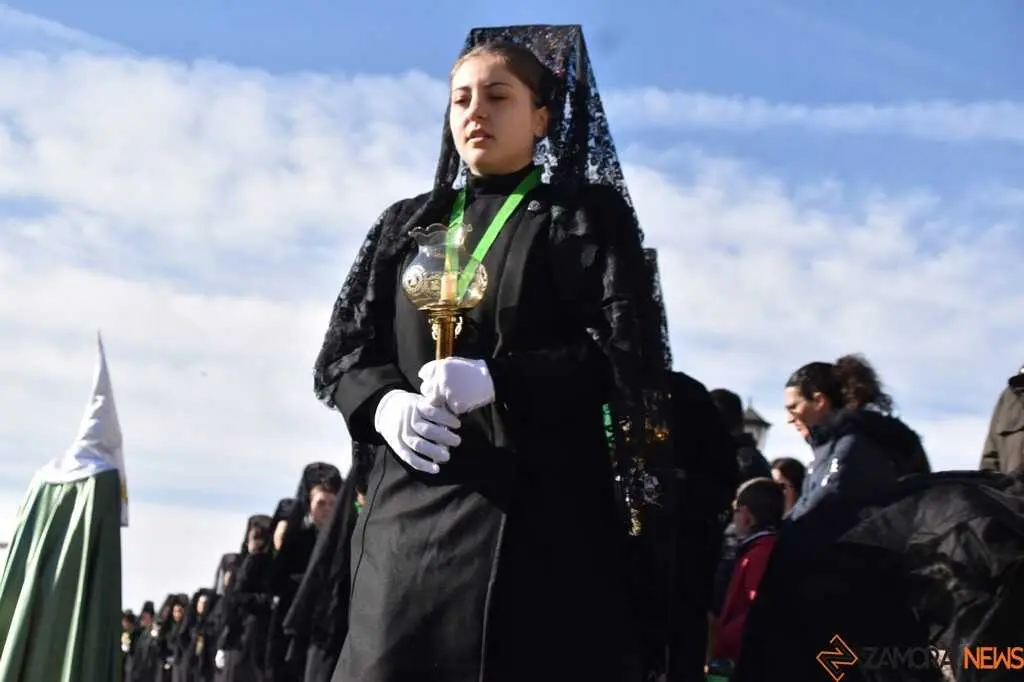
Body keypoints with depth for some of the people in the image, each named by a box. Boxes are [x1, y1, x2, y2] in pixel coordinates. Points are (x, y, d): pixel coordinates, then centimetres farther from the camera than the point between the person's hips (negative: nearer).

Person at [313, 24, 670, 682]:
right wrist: (384, 405, -9)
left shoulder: (587, 213, 6)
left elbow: (633, 354, -5)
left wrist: (496, 381, -18)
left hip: (540, 506, -3)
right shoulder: (407, 225, 18)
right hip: (413, 506, 4)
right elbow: (341, 352, 14)